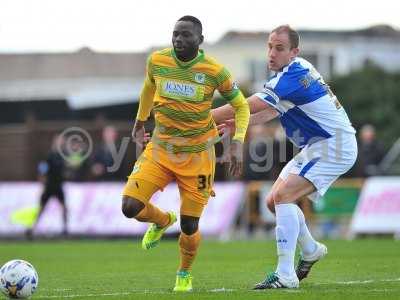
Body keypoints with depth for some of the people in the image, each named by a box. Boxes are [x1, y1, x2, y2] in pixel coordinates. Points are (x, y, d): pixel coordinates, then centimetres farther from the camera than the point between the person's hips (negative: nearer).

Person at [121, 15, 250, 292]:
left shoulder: (215, 71, -14)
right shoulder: (157, 61, -6)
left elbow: (241, 106, -2)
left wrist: (237, 143, -15)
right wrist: (140, 121, 26)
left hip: (197, 155, -2)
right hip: (160, 149, 2)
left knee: (189, 226, 1)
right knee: (130, 207, -14)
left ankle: (185, 274, 33)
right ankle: (163, 220, 23)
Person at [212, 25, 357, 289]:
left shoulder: (293, 75, -23)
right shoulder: (297, 70, 8)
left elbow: (249, 106, -25)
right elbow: (273, 111, 15)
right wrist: (238, 124, 0)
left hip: (334, 146, -10)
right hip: (315, 147, 10)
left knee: (283, 196, -22)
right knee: (275, 200, 12)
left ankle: (285, 275, -25)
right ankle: (311, 250, 33)